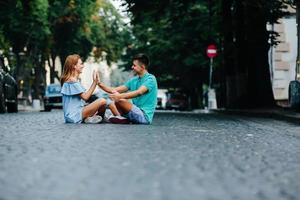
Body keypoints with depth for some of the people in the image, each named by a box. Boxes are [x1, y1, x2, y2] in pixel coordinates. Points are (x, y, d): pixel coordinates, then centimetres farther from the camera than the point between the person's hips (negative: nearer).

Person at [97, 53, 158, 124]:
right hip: (136, 114, 9)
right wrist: (100, 84, -4)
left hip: (145, 116, -9)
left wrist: (120, 96, -40)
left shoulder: (150, 79, -9)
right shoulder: (134, 80, 15)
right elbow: (115, 90, 11)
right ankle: (123, 117, -8)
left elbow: (139, 92, -27)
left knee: (119, 100, -24)